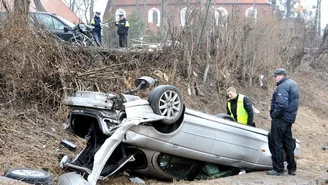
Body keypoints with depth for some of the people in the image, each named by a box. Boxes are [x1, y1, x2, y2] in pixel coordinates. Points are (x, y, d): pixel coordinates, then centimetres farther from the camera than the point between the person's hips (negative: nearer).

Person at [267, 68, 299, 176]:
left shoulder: (282, 87, -18)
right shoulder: (293, 84, 14)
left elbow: (282, 104, -29)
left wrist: (274, 114, -17)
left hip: (281, 119, -10)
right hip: (289, 118, 10)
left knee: (276, 143, -2)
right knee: (288, 143, 17)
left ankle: (278, 169, 2)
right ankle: (292, 168, 25)